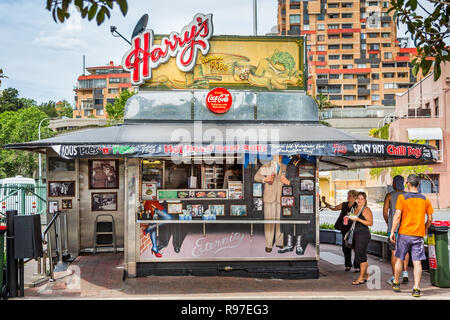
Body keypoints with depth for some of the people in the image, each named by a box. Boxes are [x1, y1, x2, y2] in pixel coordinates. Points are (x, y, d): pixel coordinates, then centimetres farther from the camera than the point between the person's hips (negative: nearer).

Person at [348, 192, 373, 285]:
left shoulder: (366, 209, -9)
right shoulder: (356, 209, 17)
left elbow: (370, 222, -16)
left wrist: (358, 219, -23)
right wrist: (350, 218, 9)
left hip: (363, 234, -9)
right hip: (356, 234, 9)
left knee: (361, 256, -9)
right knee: (361, 256, 11)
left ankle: (361, 278, -5)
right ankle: (366, 276, 20)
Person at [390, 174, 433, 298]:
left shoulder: (402, 197, -5)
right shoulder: (425, 199, 4)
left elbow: (397, 216, -10)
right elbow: (430, 219, 7)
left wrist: (392, 232, -4)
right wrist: (425, 229, 25)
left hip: (404, 233, -1)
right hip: (418, 235, 1)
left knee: (399, 259, 13)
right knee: (417, 262, 0)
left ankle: (396, 284, 25)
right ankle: (416, 289, -5)